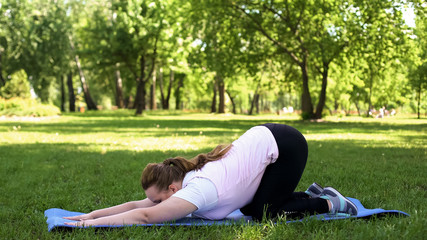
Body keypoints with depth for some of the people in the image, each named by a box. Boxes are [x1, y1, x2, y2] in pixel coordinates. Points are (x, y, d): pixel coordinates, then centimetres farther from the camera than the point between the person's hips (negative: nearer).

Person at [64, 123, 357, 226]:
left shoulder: (197, 191, -26)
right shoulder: (184, 181, -3)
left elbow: (145, 215, -34)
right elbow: (137, 204, -1)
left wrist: (94, 224, -32)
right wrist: (92, 214, -6)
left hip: (284, 145, -8)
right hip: (264, 138, 8)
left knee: (265, 212, -6)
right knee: (251, 208, 13)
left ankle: (330, 203, 9)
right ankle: (313, 193, 26)